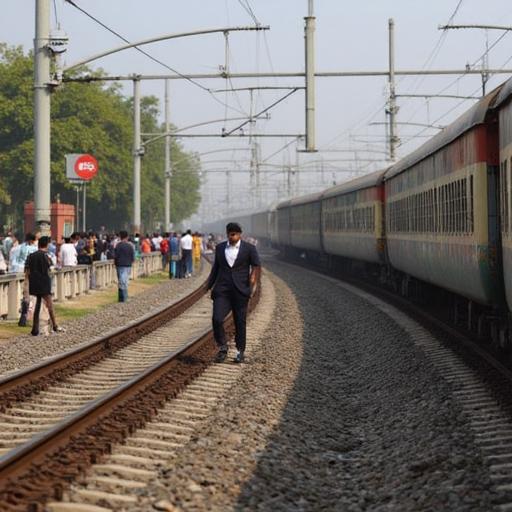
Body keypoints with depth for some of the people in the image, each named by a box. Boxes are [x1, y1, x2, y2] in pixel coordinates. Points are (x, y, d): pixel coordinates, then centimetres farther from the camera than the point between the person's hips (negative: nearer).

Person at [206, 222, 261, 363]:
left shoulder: (249, 249, 0)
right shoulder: (220, 247, 11)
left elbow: (256, 266, 0)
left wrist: (253, 277, -18)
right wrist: (209, 285, 18)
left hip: (240, 291, -2)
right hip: (222, 290, 2)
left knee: (240, 322, 4)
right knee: (217, 319, -14)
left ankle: (240, 351, 17)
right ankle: (222, 348, 3)